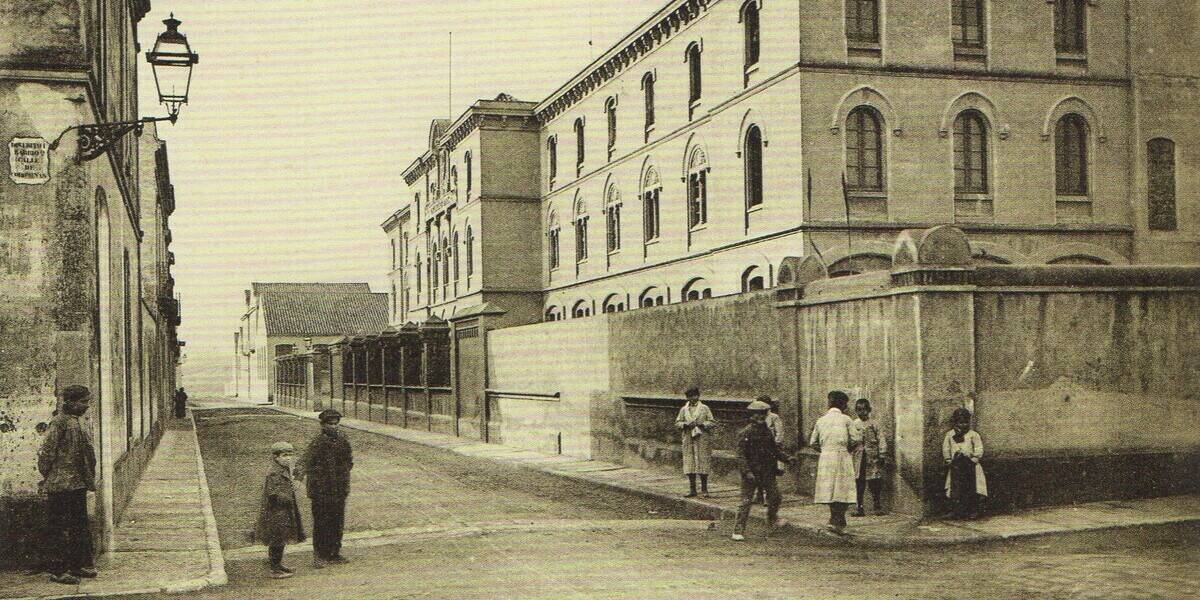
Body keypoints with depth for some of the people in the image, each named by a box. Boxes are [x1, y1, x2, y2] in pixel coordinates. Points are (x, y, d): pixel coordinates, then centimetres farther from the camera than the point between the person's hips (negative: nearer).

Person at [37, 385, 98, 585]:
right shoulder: (59, 422, -14)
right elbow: (45, 453, -15)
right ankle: (57, 570, 5)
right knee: (58, 529, -1)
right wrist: (48, 479, -11)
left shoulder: (77, 422, 13)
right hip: (61, 486, -9)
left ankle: (82, 565, 23)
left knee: (81, 527, 14)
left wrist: (89, 480, 19)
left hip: (78, 485, 9)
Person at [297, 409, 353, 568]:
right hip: (321, 491, -6)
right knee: (321, 524, -1)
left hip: (339, 491, 6)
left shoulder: (343, 440, 7)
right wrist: (301, 472, -45)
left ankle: (334, 553, 23)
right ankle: (319, 556, 8)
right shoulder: (317, 442, -13)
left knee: (338, 524, 11)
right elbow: (306, 459, -26)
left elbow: (349, 460, 21)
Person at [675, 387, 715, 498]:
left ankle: (704, 489, 5)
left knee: (703, 463, -4)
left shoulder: (704, 408, 5)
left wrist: (702, 424, -12)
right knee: (689, 464, 1)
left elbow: (712, 422, 3)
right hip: (688, 441, 2)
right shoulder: (684, 410, 11)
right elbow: (677, 423, 11)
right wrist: (686, 424, -7)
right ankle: (692, 490, 9)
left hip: (702, 440, -2)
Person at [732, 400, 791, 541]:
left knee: (775, 496, 12)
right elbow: (741, 455, -14)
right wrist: (747, 472, -22)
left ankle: (772, 519, 38)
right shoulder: (745, 433, -10)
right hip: (751, 473, -6)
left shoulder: (769, 432, 10)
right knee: (746, 501, -6)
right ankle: (738, 530, -2)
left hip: (767, 473, 6)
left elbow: (775, 450, 22)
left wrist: (786, 458, 8)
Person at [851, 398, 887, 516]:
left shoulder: (874, 424, 6)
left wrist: (882, 455, -1)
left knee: (874, 483, -1)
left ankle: (878, 506, 10)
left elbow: (881, 440, 5)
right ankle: (860, 508, 4)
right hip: (858, 457, 1)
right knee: (858, 482, -1)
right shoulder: (853, 424, 9)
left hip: (872, 457, -1)